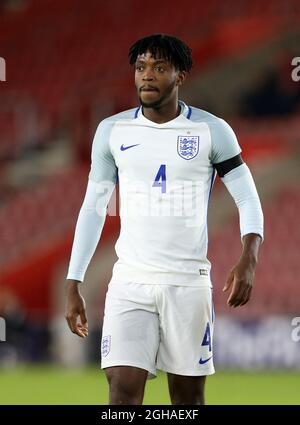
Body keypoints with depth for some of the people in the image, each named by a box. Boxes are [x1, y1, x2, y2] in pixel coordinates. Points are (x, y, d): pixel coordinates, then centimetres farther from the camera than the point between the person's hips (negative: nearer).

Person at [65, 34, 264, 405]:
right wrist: (73, 285, 7)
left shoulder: (212, 131, -1)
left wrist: (247, 260, -18)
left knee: (188, 396, 5)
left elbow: (248, 201, 1)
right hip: (129, 281, 1)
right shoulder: (112, 131, 5)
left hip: (189, 282, -1)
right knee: (123, 390, -12)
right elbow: (93, 208, 11)